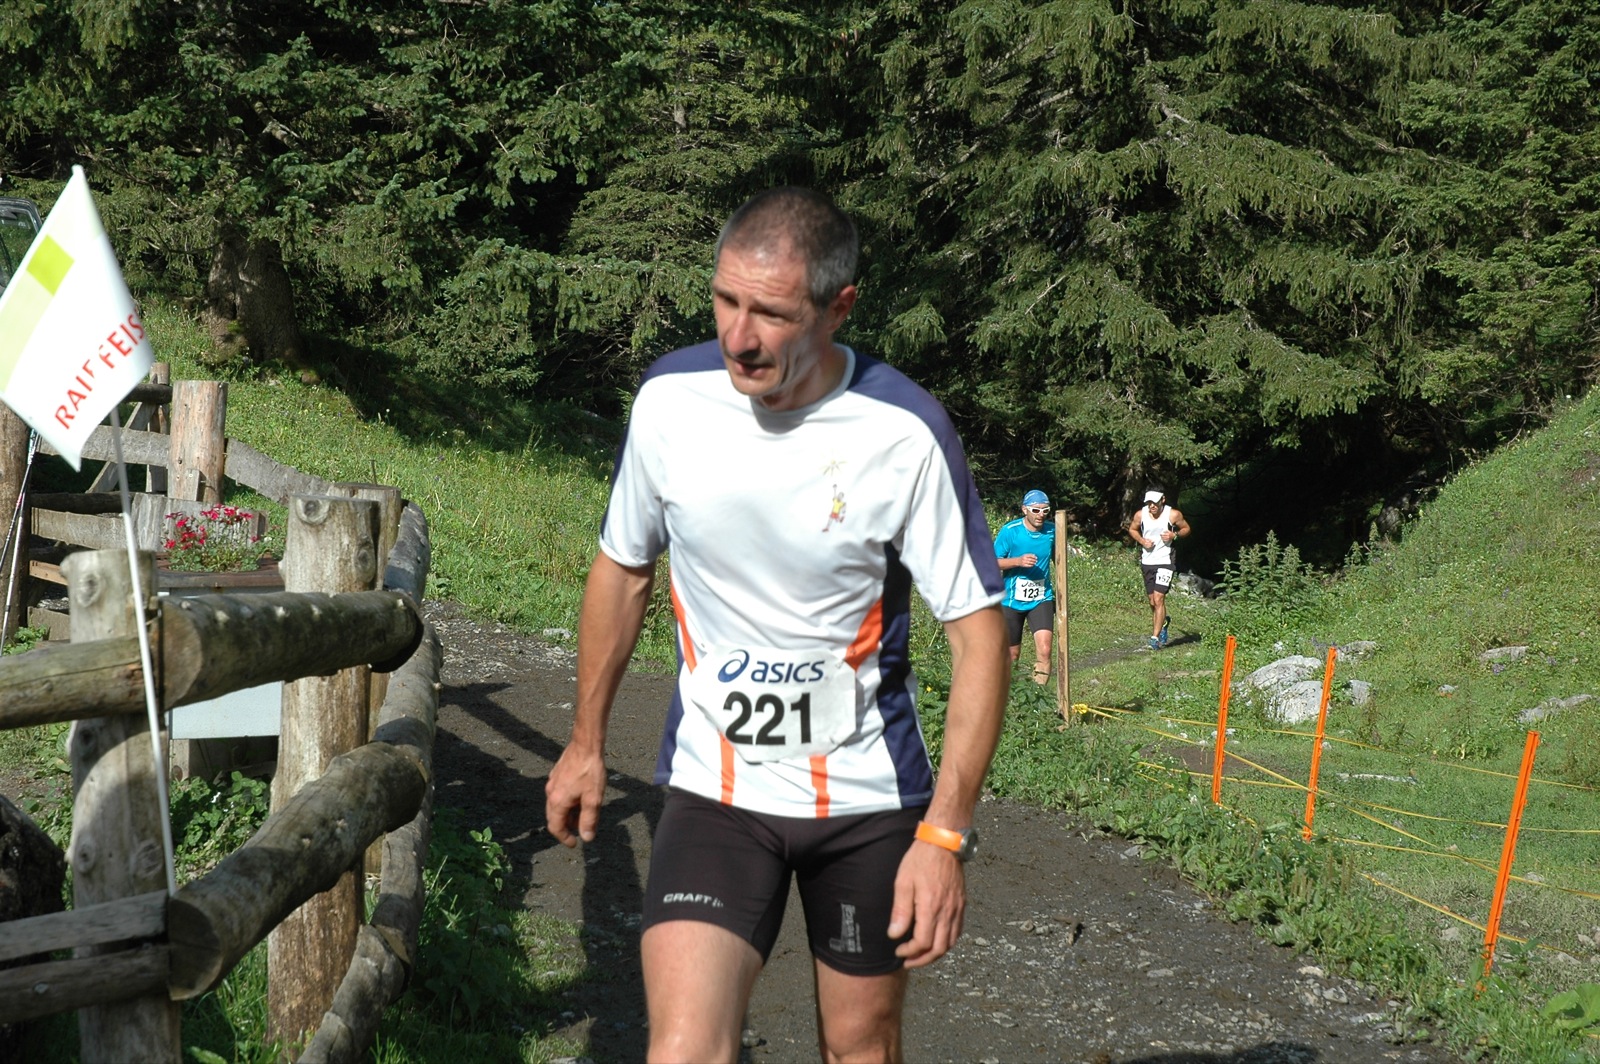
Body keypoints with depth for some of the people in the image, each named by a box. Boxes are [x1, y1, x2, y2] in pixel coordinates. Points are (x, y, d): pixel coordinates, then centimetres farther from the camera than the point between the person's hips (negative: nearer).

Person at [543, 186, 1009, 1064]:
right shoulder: (670, 399, -8)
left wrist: (943, 834, -20)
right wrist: (585, 741, 13)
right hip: (713, 786, 1)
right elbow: (622, 570, 8)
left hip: (869, 794, -1)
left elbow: (977, 632, -13)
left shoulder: (903, 434, -17)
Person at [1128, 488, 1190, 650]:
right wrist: (1141, 540, -6)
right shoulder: (1140, 515, -4)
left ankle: (1155, 637, -12)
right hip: (1147, 562, 4)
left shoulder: (1173, 515, -11)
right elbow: (1132, 529, 14)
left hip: (1165, 562, -4)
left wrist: (1174, 535, -15)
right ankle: (1162, 624, 41)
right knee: (1153, 602, 12)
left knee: (1158, 599, -15)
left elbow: (1186, 528, 5)